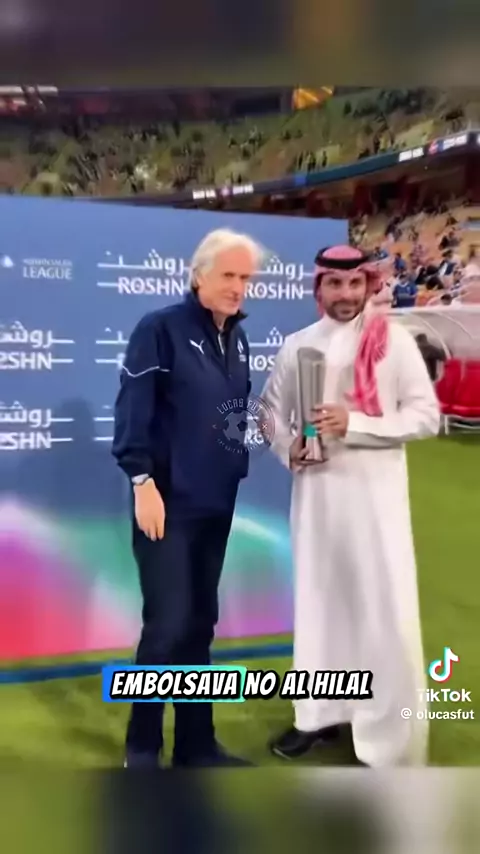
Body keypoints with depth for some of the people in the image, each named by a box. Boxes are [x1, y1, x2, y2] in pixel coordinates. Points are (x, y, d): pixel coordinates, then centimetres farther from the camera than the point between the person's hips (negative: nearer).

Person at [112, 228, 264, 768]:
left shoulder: (236, 337, 12)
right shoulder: (161, 328, -8)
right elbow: (132, 410, -13)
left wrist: (238, 467, 8)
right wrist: (142, 481, -18)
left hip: (216, 502, 7)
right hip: (168, 500, -6)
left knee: (200, 625, 13)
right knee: (168, 624, -4)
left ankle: (196, 742, 26)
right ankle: (142, 747, 17)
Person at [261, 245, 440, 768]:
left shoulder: (393, 339, -4)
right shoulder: (297, 345, 6)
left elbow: (426, 415, -8)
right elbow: (272, 409, 16)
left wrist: (354, 424, -17)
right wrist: (288, 448, -3)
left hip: (375, 489, -4)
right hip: (314, 488, 4)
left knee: (384, 611, -3)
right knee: (317, 597, 13)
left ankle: (391, 742, 12)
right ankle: (321, 715, 31)